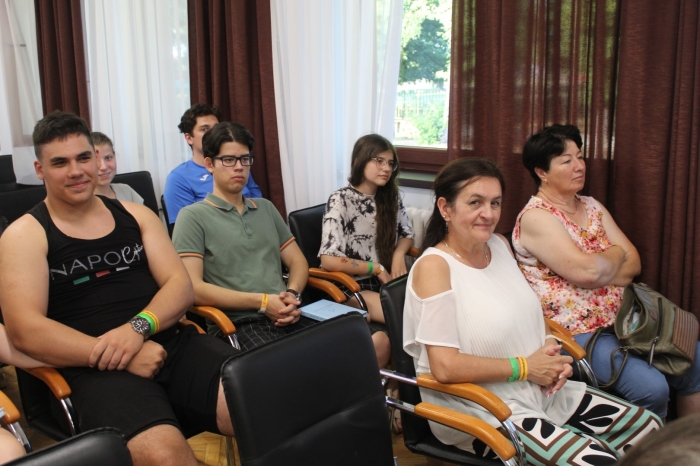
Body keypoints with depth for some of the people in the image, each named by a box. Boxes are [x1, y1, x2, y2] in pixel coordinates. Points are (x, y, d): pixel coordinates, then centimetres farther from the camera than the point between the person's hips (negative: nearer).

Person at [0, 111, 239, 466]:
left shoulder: (135, 216, 17)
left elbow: (181, 285, 7)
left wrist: (138, 327, -14)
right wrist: (113, 354, -17)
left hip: (173, 345, 4)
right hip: (96, 369, -3)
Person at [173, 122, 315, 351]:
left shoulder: (266, 208, 22)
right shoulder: (193, 216, 4)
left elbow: (297, 260, 22)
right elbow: (192, 288, -7)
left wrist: (292, 294, -1)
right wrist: (262, 302, -11)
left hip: (287, 316, 6)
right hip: (237, 323, -5)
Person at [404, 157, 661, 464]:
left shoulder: (500, 245, 5)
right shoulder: (434, 266, -19)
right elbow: (444, 366, -25)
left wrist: (550, 346, -1)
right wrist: (524, 367, -17)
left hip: (542, 391, 8)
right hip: (485, 412, -8)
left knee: (649, 428, 7)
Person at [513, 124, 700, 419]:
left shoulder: (592, 207, 13)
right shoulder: (535, 217, -13)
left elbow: (633, 262, 6)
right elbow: (588, 271, -23)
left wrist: (600, 267, -14)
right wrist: (615, 254, -3)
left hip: (621, 322, 8)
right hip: (575, 334, -8)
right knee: (651, 386, -23)